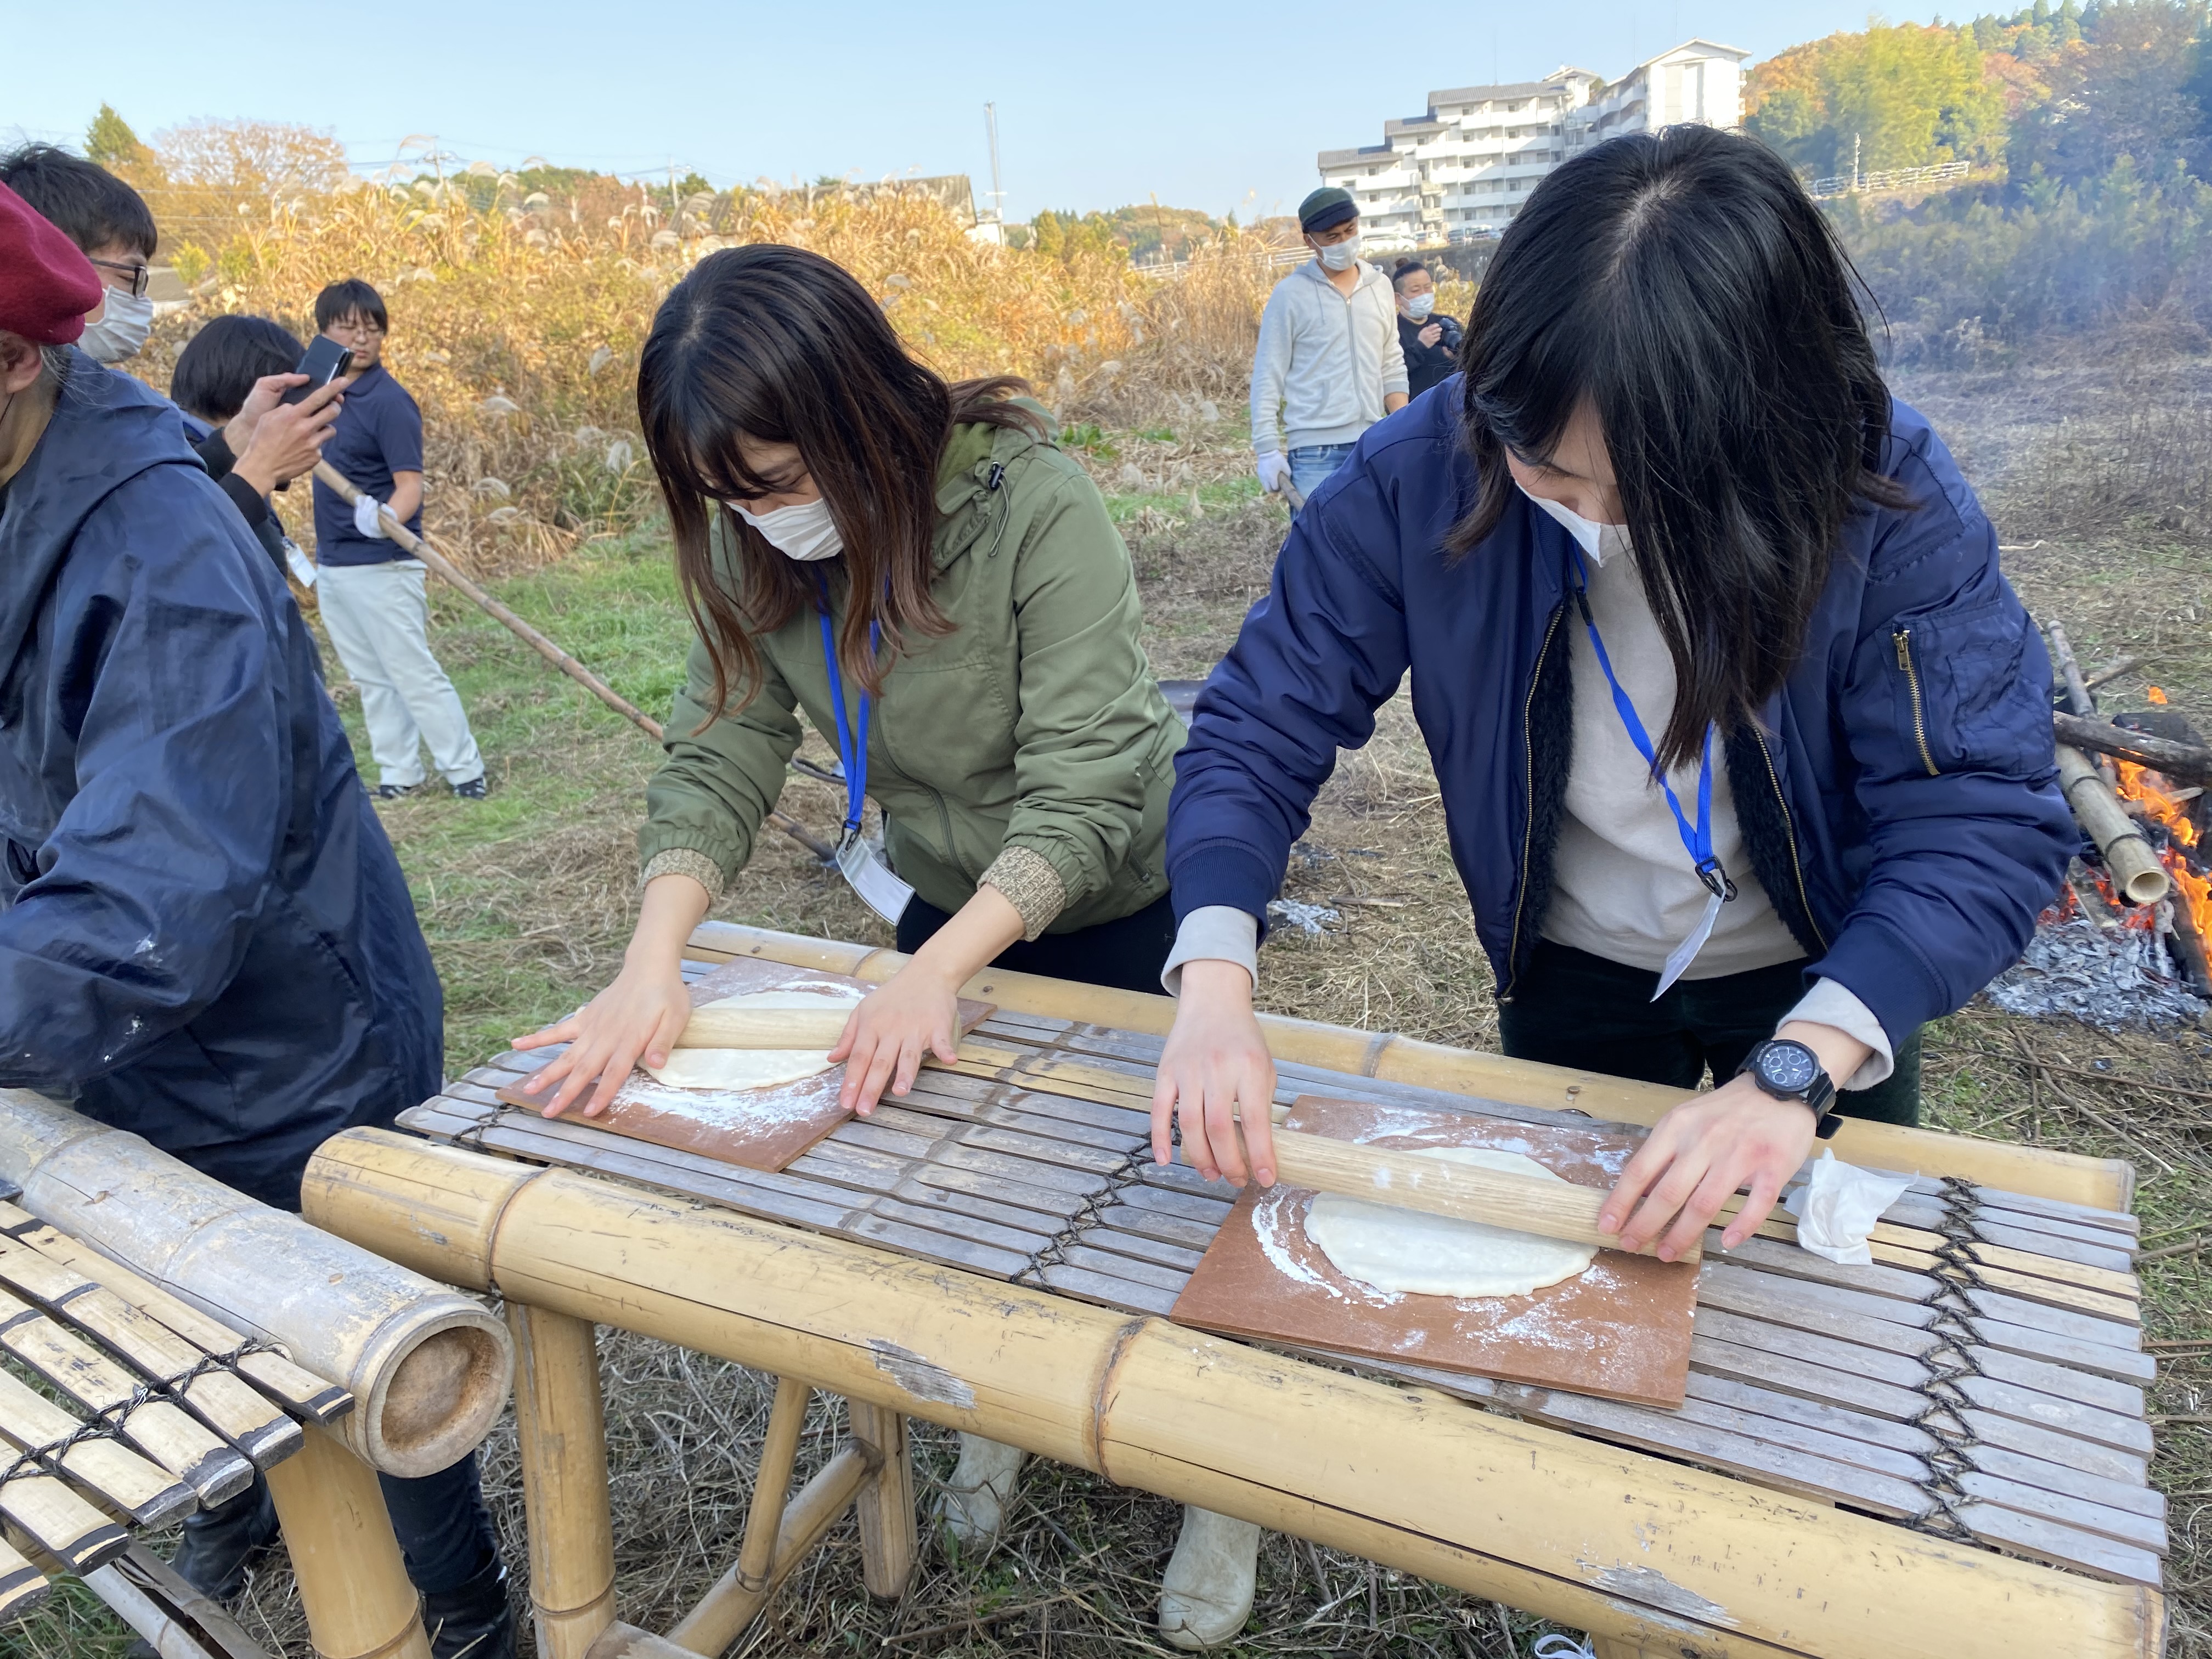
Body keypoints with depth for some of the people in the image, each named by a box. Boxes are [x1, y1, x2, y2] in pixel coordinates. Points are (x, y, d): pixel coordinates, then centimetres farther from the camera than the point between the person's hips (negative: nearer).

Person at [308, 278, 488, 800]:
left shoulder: (389, 401, -12)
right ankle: (400, 774, 21)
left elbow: (410, 484, -18)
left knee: (415, 674, -5)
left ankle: (465, 771, 4)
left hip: (382, 567, -8)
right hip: (332, 566, 8)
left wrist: (385, 518, -40)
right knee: (372, 680, 13)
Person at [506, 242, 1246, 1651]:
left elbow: (1084, 795, -33)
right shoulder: (759, 543, -14)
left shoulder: (1037, 505, -31)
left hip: (1121, 906, -4)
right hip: (945, 900, 5)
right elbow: (720, 758, -15)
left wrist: (937, 971, -43)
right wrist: (656, 960, -29)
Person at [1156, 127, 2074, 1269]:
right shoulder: (1418, 478, -26)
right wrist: (1214, 983, -38)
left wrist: (1796, 1071, -44)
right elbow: (1260, 727, -22)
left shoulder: (1887, 497, -28)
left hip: (1824, 987, 0)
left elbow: (1983, 819, -30)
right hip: (1570, 978, 1)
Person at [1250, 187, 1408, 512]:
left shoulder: (1380, 288, 12)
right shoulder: (1291, 294, -2)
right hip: (1315, 451, -4)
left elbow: (1392, 369, 16)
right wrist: (1267, 448, -9)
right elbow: (1268, 378, -3)